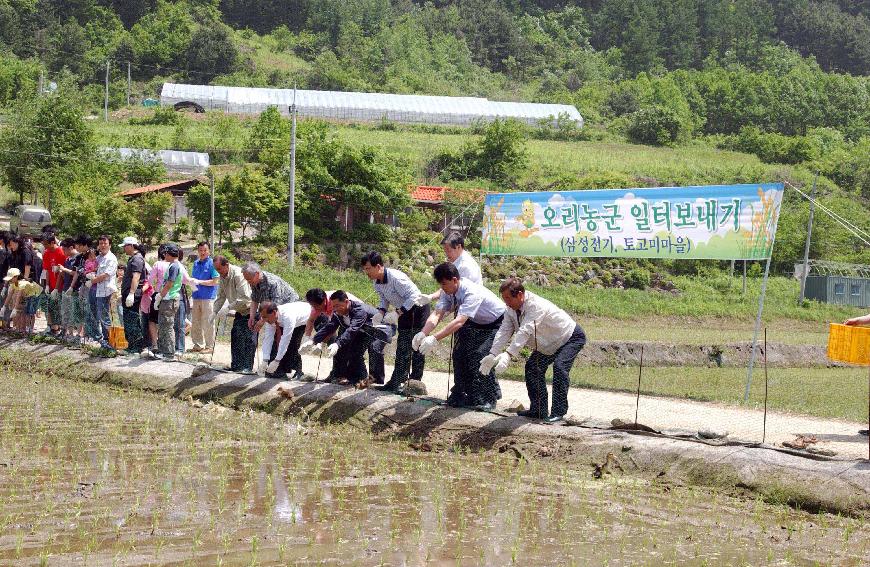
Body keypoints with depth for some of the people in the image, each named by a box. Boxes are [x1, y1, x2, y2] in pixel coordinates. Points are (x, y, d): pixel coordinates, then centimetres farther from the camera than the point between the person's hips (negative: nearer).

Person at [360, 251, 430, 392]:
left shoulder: (396, 278, -32)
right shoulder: (376, 282, -4)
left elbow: (413, 296, -31)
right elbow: (384, 299, 10)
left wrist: (397, 313, -32)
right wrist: (381, 313, -10)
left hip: (418, 308, -9)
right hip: (404, 311, 9)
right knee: (402, 347, 9)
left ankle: (415, 381, -1)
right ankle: (399, 381, 12)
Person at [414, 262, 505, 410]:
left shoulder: (472, 292, -38)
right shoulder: (448, 292, -15)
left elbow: (460, 321, -47)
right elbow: (437, 315, -22)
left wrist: (434, 339, -54)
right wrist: (423, 334, -41)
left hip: (496, 323, -8)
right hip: (476, 323, 8)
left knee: (481, 355, -20)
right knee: (460, 353, -3)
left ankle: (488, 399, -5)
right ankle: (461, 395, 11)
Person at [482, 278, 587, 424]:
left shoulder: (535, 305, -37)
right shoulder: (511, 309, -11)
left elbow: (525, 331, -47)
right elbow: (504, 332, -17)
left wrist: (508, 354, -55)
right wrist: (492, 355, -32)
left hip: (571, 337, -9)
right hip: (549, 344, 9)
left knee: (560, 366, -27)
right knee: (532, 367, 5)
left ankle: (558, 412, -22)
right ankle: (538, 410, 13)